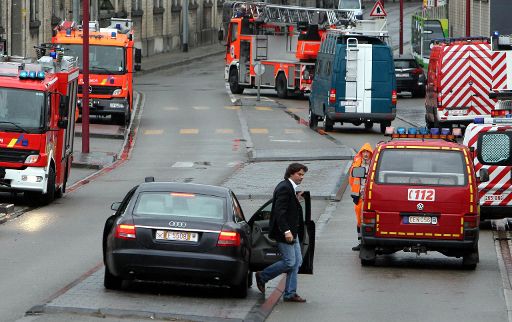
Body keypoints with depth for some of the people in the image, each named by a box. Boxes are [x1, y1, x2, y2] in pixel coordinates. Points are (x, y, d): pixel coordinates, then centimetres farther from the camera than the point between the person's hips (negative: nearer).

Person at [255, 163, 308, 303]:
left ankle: (290, 293, 12)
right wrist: (286, 231, -27)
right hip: (284, 232, -11)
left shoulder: (291, 188, 15)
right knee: (289, 262, -8)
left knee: (297, 261, 8)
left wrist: (297, 200, 7)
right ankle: (262, 276, 9)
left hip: (291, 232, 11)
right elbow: (279, 211, -24)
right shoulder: (284, 188, -17)